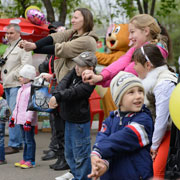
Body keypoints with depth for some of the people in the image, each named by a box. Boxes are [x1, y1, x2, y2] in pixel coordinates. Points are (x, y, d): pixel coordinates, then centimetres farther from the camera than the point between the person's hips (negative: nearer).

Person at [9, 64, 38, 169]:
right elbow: (17, 105, 22)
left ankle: (30, 161, 0)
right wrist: (13, 118, 22)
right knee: (25, 140, 14)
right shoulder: (21, 90, 15)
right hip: (21, 119, 9)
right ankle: (25, 159, 21)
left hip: (29, 121, -9)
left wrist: (28, 121, -23)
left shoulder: (31, 90, -15)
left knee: (29, 140, -4)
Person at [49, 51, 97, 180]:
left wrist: (57, 97, -39)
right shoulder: (75, 72, 4)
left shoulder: (89, 82, -19)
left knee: (80, 155, -1)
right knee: (69, 153, 20)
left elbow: (73, 92, -29)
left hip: (80, 122, -9)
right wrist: (56, 94, -27)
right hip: (69, 119, 9)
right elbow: (65, 82, -9)